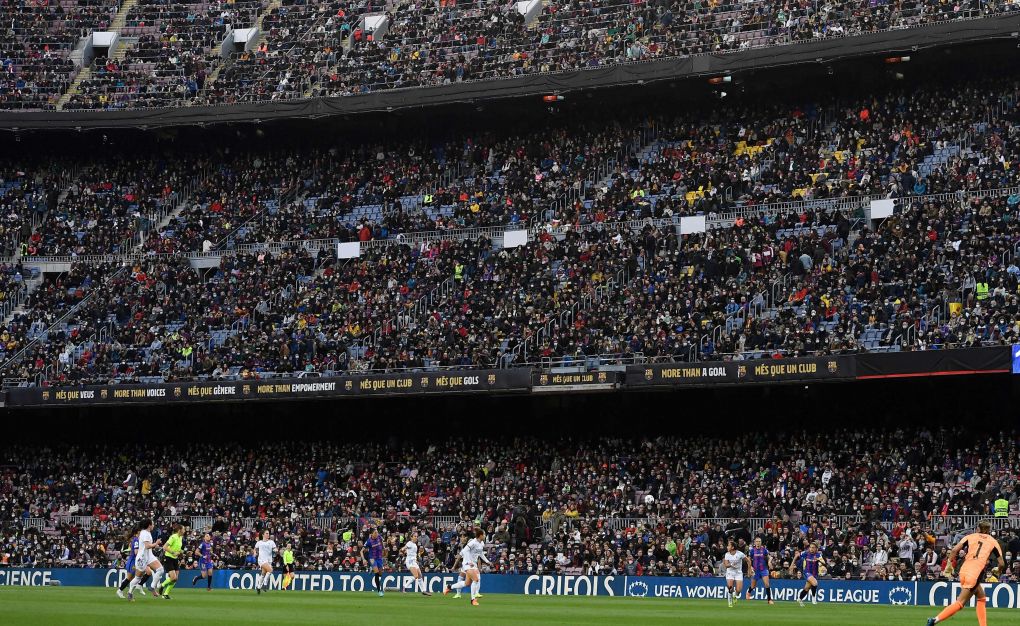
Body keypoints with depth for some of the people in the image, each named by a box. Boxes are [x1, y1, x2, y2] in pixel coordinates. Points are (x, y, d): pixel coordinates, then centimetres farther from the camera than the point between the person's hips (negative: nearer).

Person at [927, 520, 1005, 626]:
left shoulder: (970, 537, 15)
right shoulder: (993, 542, 11)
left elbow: (954, 550, 1)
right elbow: (1002, 563, 9)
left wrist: (950, 564, 11)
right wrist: (997, 570, 30)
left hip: (963, 570, 4)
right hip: (975, 575, -4)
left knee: (981, 597, 22)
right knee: (960, 602, -3)